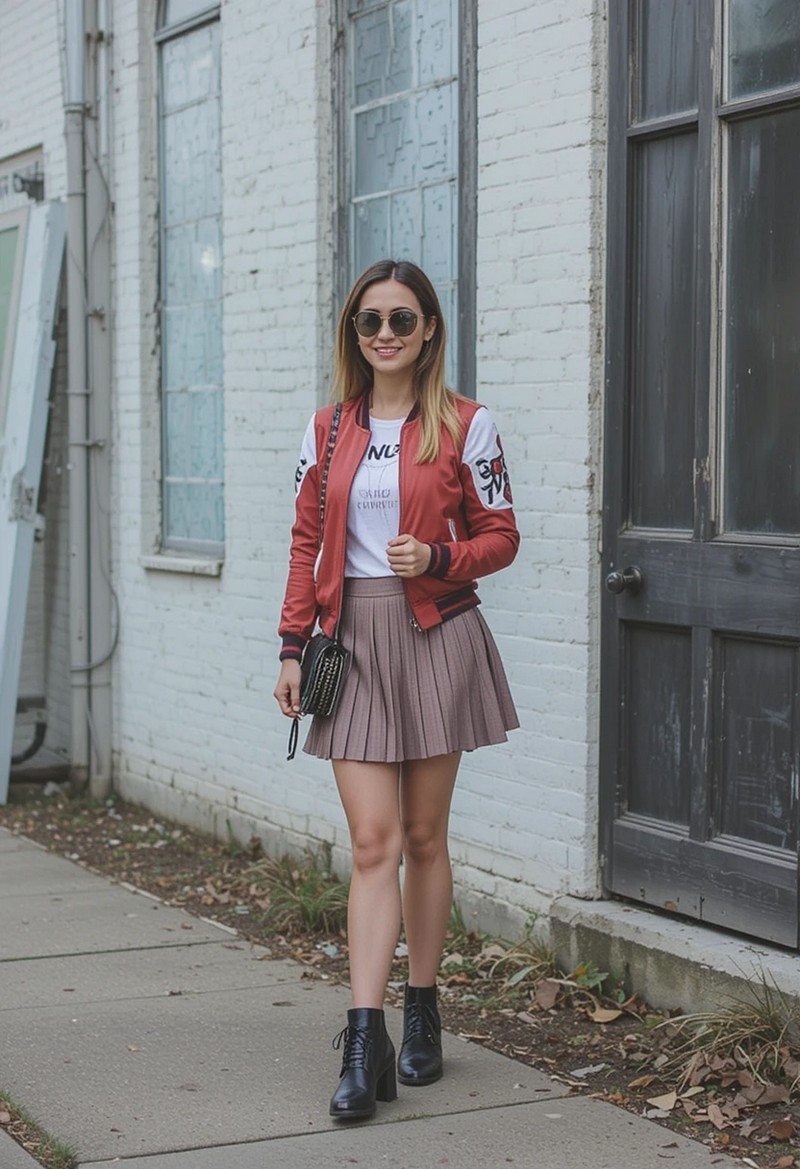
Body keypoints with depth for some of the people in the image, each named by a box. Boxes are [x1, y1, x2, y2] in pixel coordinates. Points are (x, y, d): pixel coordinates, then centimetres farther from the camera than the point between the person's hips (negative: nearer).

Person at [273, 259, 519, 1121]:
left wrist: (438, 558, -17)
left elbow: (500, 537, 2)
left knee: (423, 837, 8)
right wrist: (293, 647, 5)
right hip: (353, 638, 2)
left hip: (435, 638, -1)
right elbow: (306, 544, 11)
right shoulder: (328, 430, 9)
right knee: (373, 843, -5)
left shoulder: (464, 426, 0)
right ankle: (364, 1042, -8)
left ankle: (422, 1011, 23)